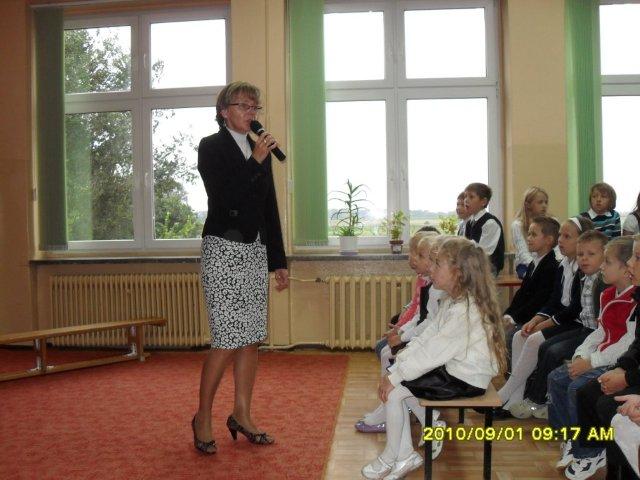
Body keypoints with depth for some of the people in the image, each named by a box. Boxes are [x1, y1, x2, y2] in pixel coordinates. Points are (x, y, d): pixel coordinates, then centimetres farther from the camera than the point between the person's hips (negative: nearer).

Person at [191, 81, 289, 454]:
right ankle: (203, 418, 8)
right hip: (224, 249, -6)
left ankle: (242, 416, 18)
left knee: (252, 338, 7)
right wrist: (256, 161, -15)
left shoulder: (260, 150, 15)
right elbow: (222, 197, -16)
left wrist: (279, 261, 16)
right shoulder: (211, 147, -2)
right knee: (228, 340, -8)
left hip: (255, 251, 7)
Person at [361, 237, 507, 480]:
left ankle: (390, 459, 9)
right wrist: (394, 369, -5)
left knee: (394, 391, -10)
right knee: (394, 382, 5)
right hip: (451, 367, 10)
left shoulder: (465, 311, -25)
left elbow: (432, 352, -25)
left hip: (466, 379, -10)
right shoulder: (452, 300, 7)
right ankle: (405, 455, 10)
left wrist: (395, 377, -19)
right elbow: (424, 339, 4)